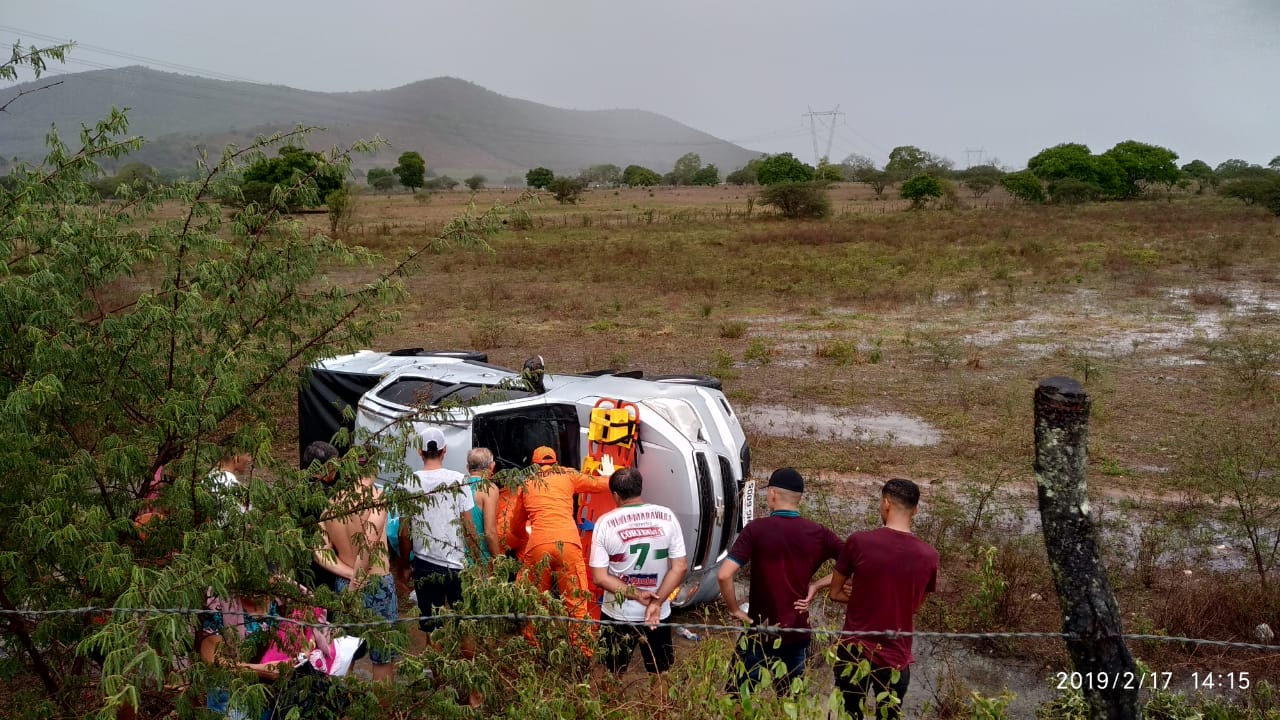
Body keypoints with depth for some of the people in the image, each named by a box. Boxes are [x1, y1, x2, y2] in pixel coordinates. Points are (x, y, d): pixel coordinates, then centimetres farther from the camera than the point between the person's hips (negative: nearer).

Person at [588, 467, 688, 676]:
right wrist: (656, 602, -12)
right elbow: (680, 567, -9)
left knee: (614, 678, 17)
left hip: (618, 615, -1)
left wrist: (635, 594, -12)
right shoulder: (666, 517, -7)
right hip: (659, 614, 1)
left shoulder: (605, 523, -11)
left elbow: (599, 578, -13)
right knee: (661, 676, 19)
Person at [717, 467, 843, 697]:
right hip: (798, 635, 3)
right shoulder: (818, 533, -3)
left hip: (760, 635, -3)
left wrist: (734, 609, -7)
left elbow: (724, 575, -22)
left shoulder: (756, 529, -14)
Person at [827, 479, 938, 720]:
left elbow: (836, 593, -3)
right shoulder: (929, 556, -8)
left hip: (854, 653, -1)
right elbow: (914, 605, 8)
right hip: (896, 659, 1)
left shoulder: (859, 541, -14)